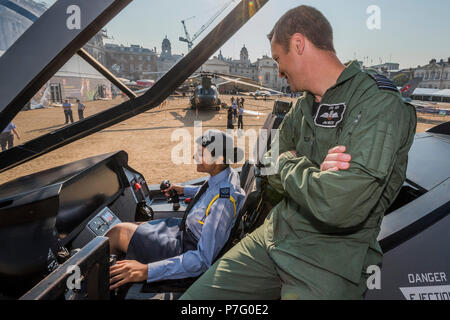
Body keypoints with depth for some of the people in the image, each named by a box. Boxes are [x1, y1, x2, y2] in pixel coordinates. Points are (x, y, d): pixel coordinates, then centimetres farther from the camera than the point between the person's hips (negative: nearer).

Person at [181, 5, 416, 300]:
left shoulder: (380, 105, -17)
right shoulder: (303, 107, 9)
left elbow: (338, 206, -30)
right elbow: (274, 177, 9)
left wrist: (287, 163, -10)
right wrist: (312, 169, -14)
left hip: (330, 261, -6)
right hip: (273, 237, 7)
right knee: (194, 297, 1)